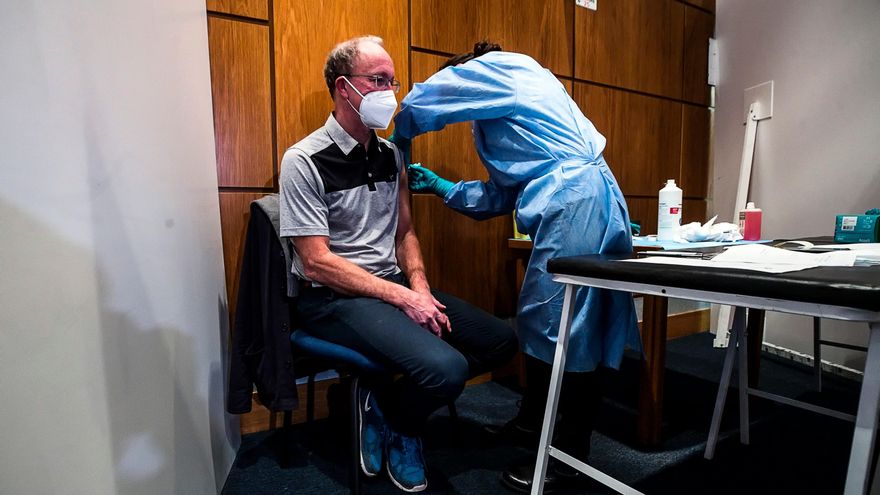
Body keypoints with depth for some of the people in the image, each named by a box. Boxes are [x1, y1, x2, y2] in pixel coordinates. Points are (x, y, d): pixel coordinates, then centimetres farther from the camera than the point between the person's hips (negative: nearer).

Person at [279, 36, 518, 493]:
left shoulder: (391, 156, 10)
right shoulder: (305, 160, -10)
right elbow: (317, 263, -16)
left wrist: (420, 286, -6)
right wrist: (403, 298, -20)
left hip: (394, 284, 7)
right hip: (334, 297, -7)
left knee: (500, 342, -1)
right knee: (446, 367, -28)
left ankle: (387, 397, 8)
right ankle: (394, 425, 7)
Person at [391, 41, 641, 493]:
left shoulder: (497, 66, 6)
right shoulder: (507, 101, 30)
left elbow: (418, 104, 5)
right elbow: (500, 197, 23)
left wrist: (399, 144, 25)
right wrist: (440, 186, 27)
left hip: (576, 202, -10)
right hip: (567, 205, 10)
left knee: (561, 326, -5)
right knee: (536, 318, 13)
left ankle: (569, 457, 9)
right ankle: (531, 422, 29)